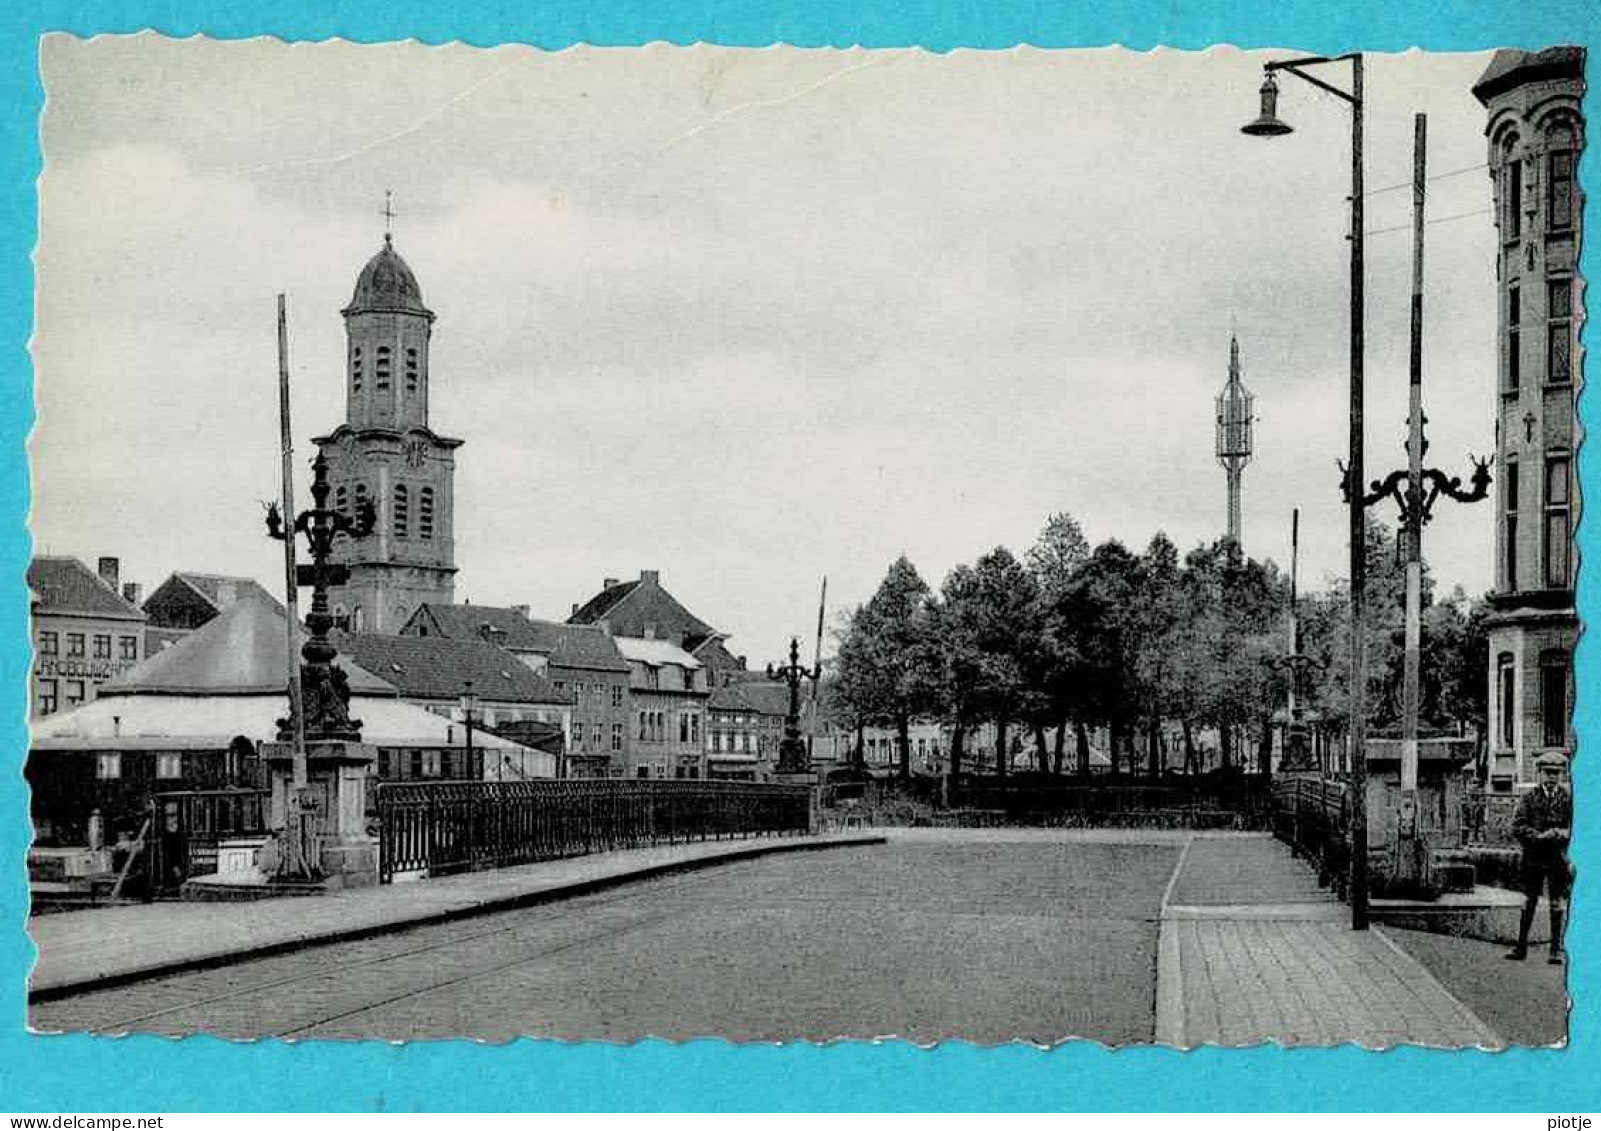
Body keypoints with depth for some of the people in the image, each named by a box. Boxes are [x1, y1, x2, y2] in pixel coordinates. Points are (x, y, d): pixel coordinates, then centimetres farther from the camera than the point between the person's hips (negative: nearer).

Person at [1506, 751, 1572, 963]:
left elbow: (1576, 828, -2)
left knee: (1558, 904, 1)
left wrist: (1558, 834, -19)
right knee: (1529, 902, 9)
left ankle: (1556, 950, 6)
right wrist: (1539, 836, -17)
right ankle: (1521, 947, 14)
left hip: (1559, 858, -1)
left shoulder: (1569, 799, 3)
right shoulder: (1528, 798, 4)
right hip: (1533, 858, 1)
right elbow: (1517, 827, -3)